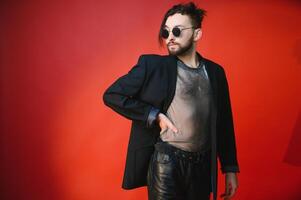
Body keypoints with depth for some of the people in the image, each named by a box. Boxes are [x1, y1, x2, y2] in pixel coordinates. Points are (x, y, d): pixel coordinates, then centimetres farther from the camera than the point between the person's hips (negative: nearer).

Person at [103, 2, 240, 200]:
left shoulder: (215, 71, 5)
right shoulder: (152, 65, -6)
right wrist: (154, 116, -13)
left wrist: (230, 168, 10)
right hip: (166, 164, -3)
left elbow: (224, 123, 9)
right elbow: (111, 95, -7)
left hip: (202, 166, 4)